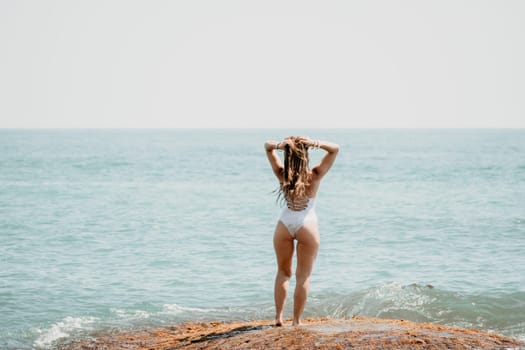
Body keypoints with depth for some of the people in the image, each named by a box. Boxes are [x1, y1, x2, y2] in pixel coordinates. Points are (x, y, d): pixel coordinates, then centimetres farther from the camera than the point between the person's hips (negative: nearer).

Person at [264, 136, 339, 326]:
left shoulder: (282, 174, -9)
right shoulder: (314, 176, -14)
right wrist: (316, 144, -26)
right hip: (307, 226, -2)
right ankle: (296, 320, 5)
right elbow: (335, 149, -8)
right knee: (303, 276, 6)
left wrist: (279, 145, -23)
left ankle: (278, 316, 13)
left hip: (284, 225, 2)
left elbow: (267, 145, 0)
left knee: (283, 272, 17)